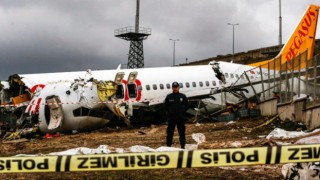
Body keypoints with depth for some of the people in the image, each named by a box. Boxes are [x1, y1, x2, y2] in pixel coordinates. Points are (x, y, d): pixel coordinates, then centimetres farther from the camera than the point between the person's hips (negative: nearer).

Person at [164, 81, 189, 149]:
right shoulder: (169, 97, 2)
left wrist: (182, 112, 6)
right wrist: (169, 112, 6)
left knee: (182, 132, 5)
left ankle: (183, 146, 12)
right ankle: (168, 145, 8)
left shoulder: (183, 96, 2)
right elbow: (166, 106, 11)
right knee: (170, 132, 1)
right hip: (171, 117, 0)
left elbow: (186, 105, 11)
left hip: (181, 117, 0)